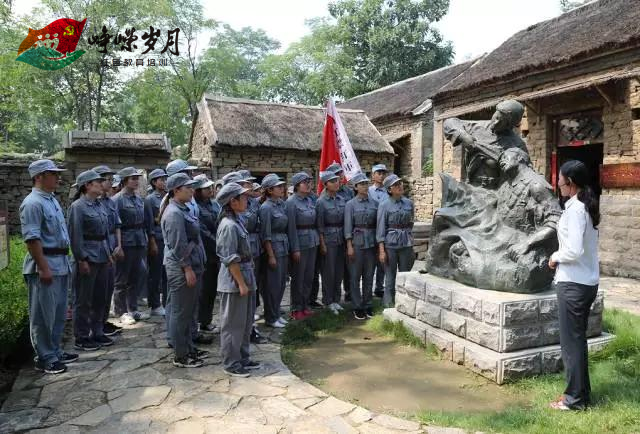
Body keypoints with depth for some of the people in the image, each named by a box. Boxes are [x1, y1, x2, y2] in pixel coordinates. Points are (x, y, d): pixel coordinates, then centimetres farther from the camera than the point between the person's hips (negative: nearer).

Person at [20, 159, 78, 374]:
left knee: (58, 313, 17)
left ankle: (55, 352, 29)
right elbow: (32, 239, -20)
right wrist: (44, 268, -22)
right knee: (44, 315, 2)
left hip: (60, 264, 9)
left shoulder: (52, 199, 13)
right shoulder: (33, 203, -15)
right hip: (44, 265, -9)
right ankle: (45, 358, 13)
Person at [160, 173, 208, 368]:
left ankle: (189, 348, 31)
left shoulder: (183, 209, 13)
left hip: (191, 266, 10)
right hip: (181, 269, -10)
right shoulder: (174, 213, -18)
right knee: (181, 312, 1)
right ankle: (180, 356, 12)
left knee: (189, 311, 18)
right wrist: (187, 269, -20)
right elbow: (178, 246, -22)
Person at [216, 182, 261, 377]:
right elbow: (230, 259, -22)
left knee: (246, 322, 18)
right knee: (233, 324, 4)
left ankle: (243, 358, 31)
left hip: (245, 277, 10)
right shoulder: (229, 225, -20)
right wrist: (241, 283, -19)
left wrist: (247, 281, 17)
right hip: (234, 282, -10)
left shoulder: (237, 221, 9)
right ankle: (231, 363, 17)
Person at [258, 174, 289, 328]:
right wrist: (271, 255, -16)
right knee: (272, 283, 3)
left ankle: (276, 313, 28)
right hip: (273, 247, -8)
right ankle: (270, 318, 16)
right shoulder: (266, 208, -14)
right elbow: (266, 235, -15)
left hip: (284, 247, 8)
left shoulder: (281, 204, 8)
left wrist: (287, 248, 12)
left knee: (281, 282, 14)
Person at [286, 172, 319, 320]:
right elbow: (291, 227, -14)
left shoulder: (310, 200, 9)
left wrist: (317, 240, 12)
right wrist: (295, 249, -15)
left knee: (309, 276, 13)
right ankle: (296, 309, 16)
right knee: (298, 277, 4)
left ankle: (305, 305, 26)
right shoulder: (291, 202, -12)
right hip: (300, 242, -7)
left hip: (313, 242, 7)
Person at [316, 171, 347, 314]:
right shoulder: (321, 202, -10)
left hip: (341, 238, 6)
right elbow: (320, 225, -9)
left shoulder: (342, 199, 6)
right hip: (328, 238, -5)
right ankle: (328, 301, 17)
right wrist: (322, 244, -11)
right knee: (328, 271, 3)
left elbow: (346, 220, 12)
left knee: (339, 270, 11)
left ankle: (336, 299, 25)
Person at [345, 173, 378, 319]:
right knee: (356, 276, 3)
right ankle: (357, 307, 14)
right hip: (357, 242, -3)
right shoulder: (350, 204, -3)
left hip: (372, 242, 3)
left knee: (369, 276, 10)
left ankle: (367, 305, 22)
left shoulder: (374, 203, 7)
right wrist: (349, 246, -10)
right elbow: (348, 226, -5)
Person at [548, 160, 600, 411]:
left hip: (573, 284, -9)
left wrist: (555, 257, -9)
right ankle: (581, 392, 30)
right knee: (577, 339, 18)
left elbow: (574, 250, -27)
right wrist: (561, 258, 8)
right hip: (586, 282, 9)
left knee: (571, 341, 2)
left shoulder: (575, 209, -19)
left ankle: (575, 399, 14)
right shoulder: (587, 206, 10)